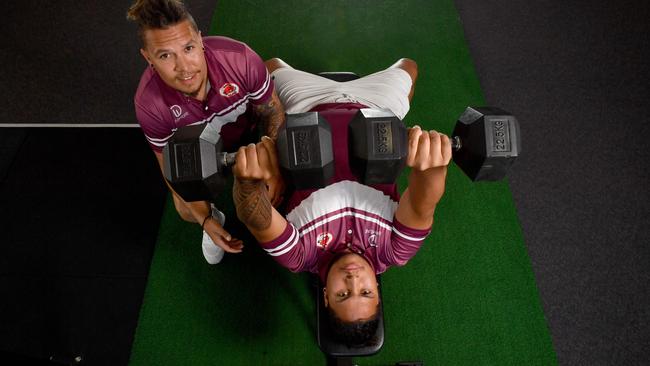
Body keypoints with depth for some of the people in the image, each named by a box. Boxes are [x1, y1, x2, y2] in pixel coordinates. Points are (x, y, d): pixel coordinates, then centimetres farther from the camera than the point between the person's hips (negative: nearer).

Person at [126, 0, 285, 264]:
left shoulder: (240, 59, -39)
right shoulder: (148, 103, -35)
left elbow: (272, 112, -20)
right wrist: (206, 220, -25)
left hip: (246, 129, 0)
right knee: (187, 211, -3)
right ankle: (215, 217, 34)